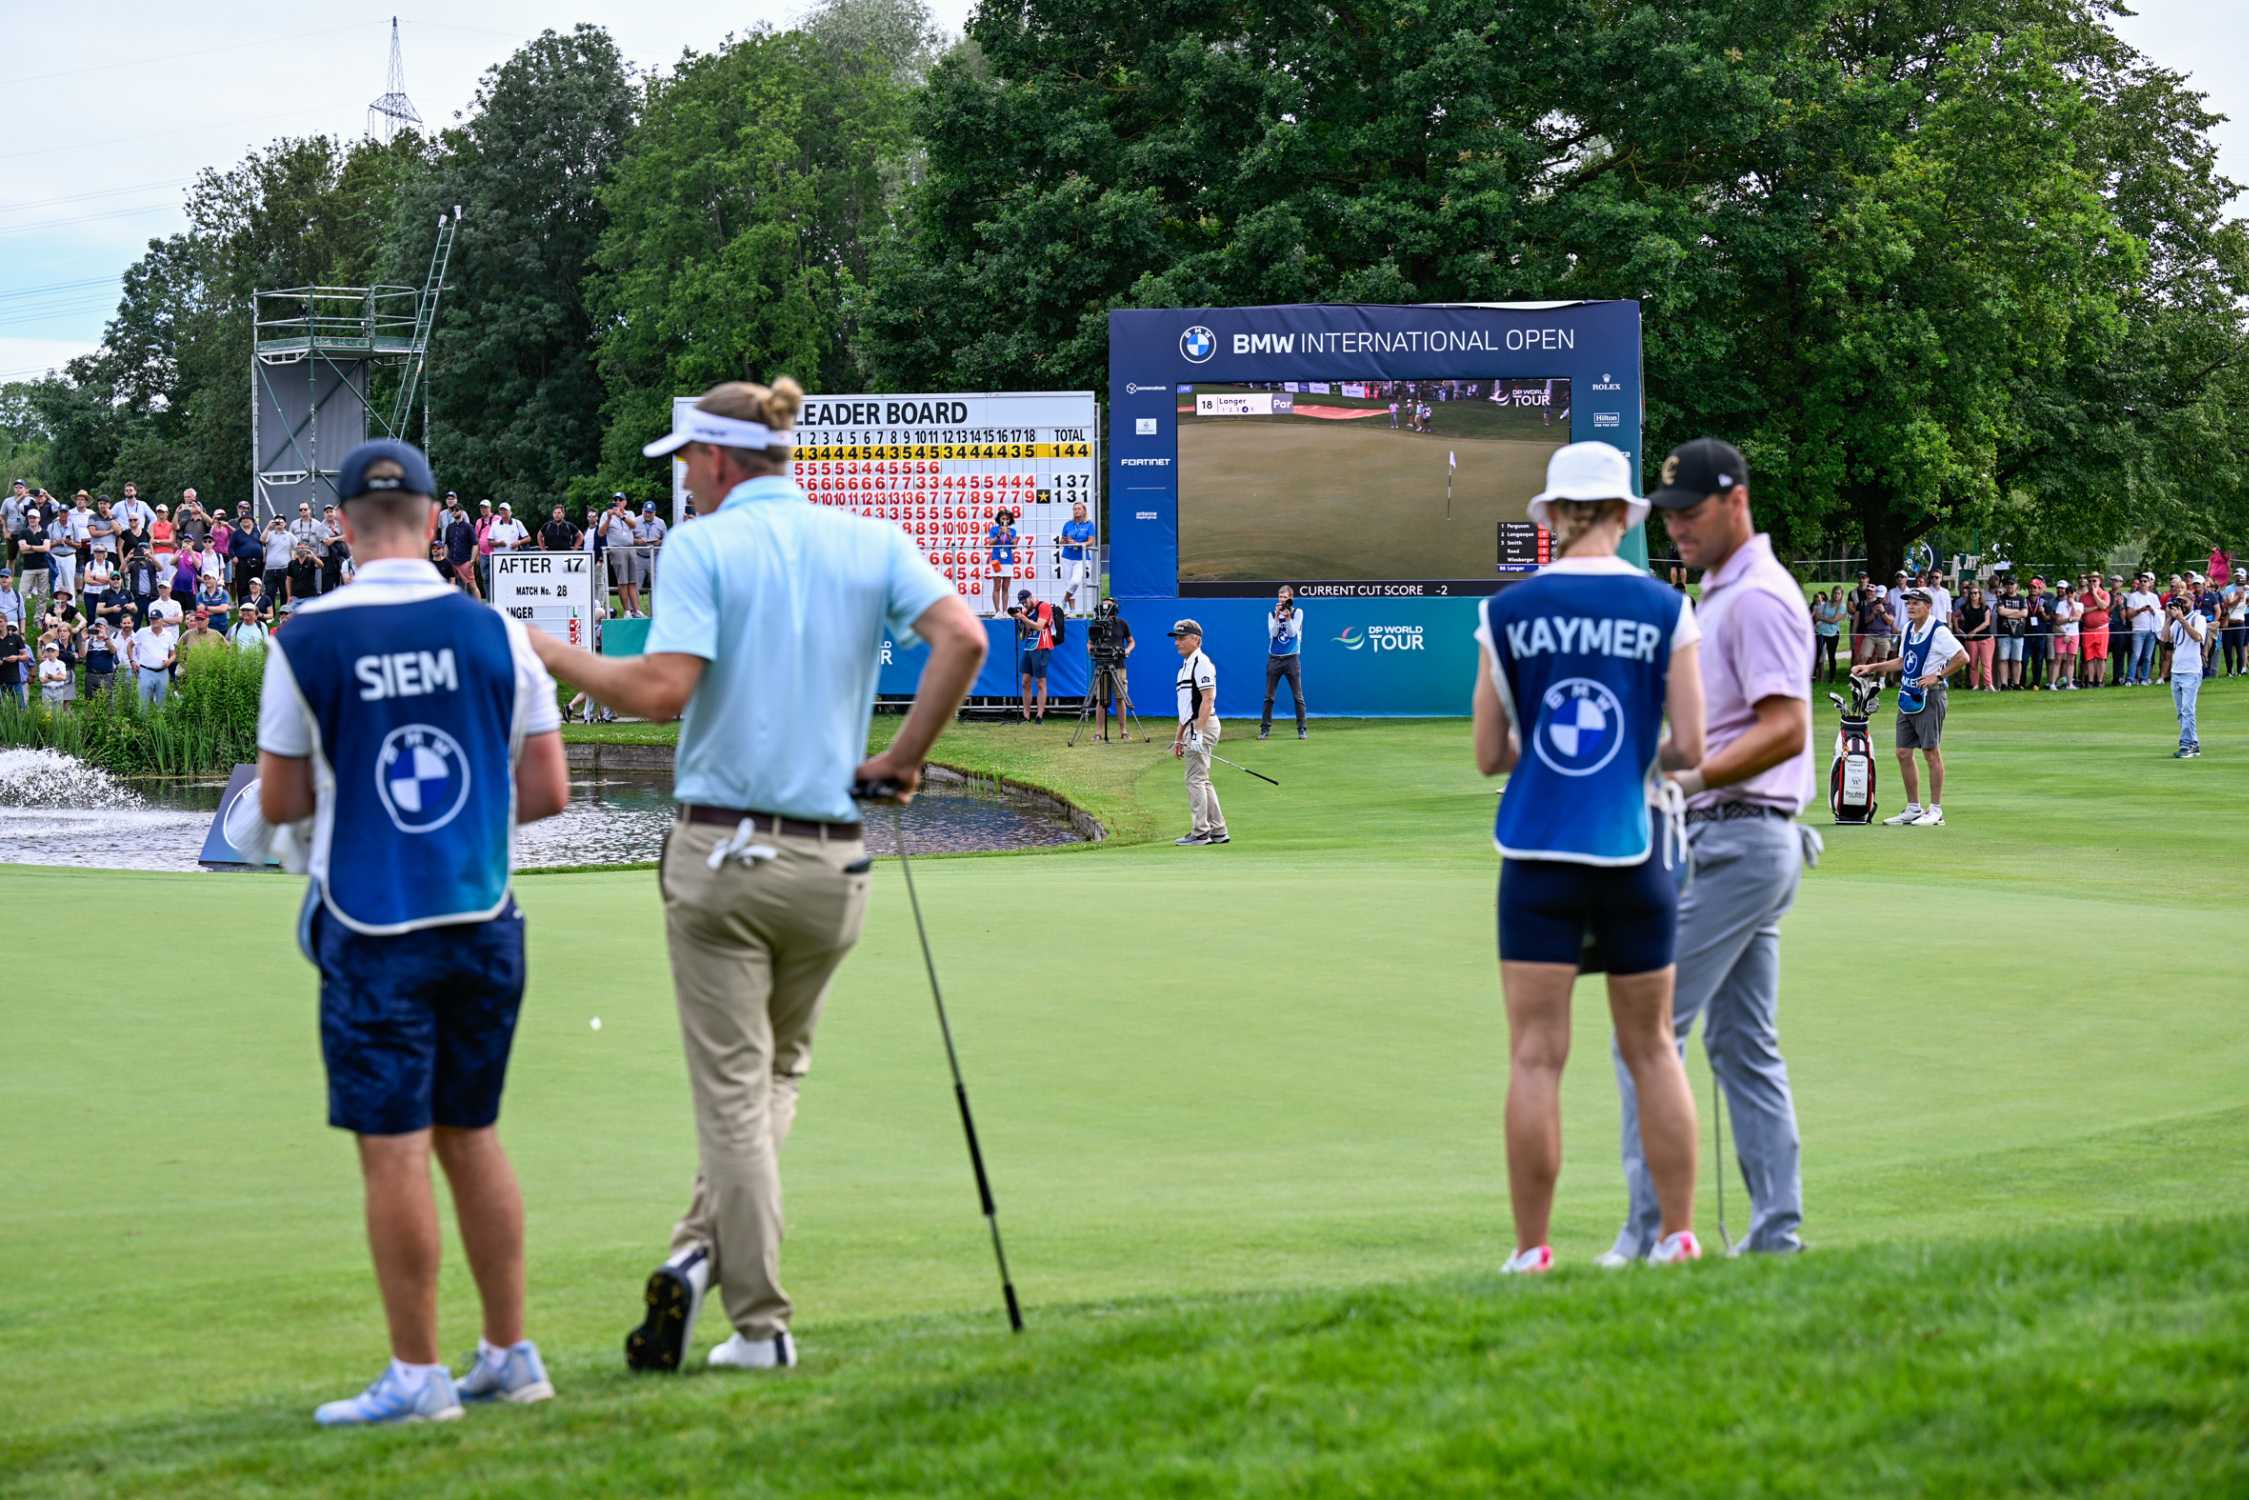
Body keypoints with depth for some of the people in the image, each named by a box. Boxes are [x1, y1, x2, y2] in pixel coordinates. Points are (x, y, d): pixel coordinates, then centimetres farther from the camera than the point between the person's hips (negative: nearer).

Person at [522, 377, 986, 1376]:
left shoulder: (701, 548, -6)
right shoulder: (871, 544, 5)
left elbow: (662, 690, -17)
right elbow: (962, 637, -10)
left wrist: (542, 649, -4)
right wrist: (904, 758, 1)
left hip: (722, 851, -3)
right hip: (830, 856, 3)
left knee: (732, 1086, 3)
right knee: (778, 1070, 19)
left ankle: (761, 1324, -3)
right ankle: (705, 1249, 5)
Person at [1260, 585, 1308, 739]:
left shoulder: (1297, 613, 2)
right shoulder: (1272, 614, 6)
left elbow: (1292, 633, -8)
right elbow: (1273, 633, -7)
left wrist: (1288, 617, -19)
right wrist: (1278, 615, -15)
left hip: (1292, 658, -1)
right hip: (1274, 658, 1)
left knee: (1298, 696, -2)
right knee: (1269, 697, 0)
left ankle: (1301, 729, 3)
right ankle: (1265, 729, 4)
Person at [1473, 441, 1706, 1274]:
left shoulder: (1506, 613, 0)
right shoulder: (1664, 610, -2)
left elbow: (1488, 755, 3)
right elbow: (1690, 748, -3)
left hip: (1538, 855, 0)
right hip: (1633, 850, 1)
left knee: (1535, 1057, 0)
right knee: (1651, 1049, 11)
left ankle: (1531, 1253, -2)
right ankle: (1678, 1237, 13)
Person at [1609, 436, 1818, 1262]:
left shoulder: (1757, 597, -14)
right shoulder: (1720, 594, 18)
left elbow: (1784, 730, -22)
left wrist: (1688, 781, -26)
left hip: (1734, 842, -11)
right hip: (1742, 842, 11)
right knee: (1745, 1045, 9)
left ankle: (1648, 1232, -9)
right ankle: (1777, 1232, 10)